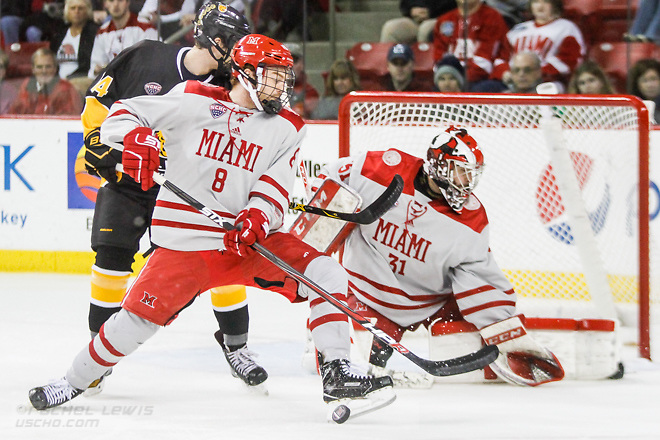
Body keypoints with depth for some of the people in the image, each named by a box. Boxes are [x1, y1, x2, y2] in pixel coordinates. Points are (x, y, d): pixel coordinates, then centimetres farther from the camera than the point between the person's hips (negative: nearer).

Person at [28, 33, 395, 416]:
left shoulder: (287, 128, 8)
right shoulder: (194, 100, -1)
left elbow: (275, 191, -1)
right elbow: (122, 114, 1)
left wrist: (258, 217, -23)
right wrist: (135, 138, -21)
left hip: (249, 240, 3)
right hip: (185, 240, -3)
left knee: (325, 273, -15)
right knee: (139, 317, -16)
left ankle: (338, 373, -12)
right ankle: (75, 381, 5)